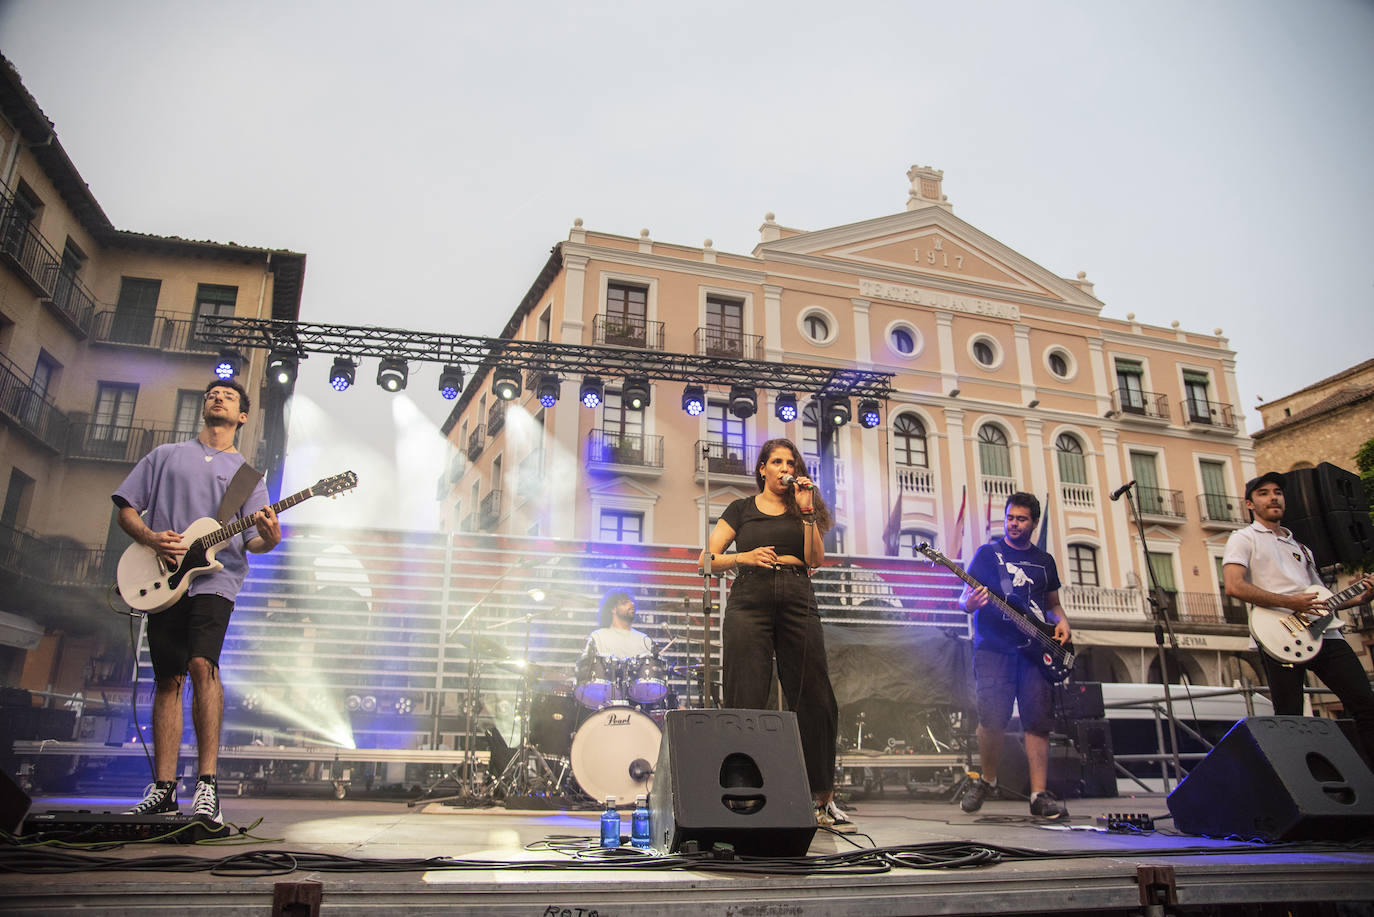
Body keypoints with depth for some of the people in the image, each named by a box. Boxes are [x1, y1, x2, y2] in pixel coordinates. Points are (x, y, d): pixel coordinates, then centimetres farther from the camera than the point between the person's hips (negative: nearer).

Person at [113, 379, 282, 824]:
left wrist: (268, 538, -17)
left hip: (214, 580, -2)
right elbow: (126, 507, 15)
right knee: (168, 680, 4)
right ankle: (163, 788, 11)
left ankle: (207, 783, -20)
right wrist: (150, 538, -5)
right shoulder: (165, 456, 19)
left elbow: (252, 540, 7)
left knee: (202, 663, -22)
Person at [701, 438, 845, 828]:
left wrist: (806, 510, -4)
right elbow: (708, 559, 9)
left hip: (798, 603, 2)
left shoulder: (803, 508, 17)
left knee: (815, 700, -2)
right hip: (750, 602, -1)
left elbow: (816, 559, 3)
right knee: (746, 702, -6)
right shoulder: (741, 509, 14)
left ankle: (824, 798, 7)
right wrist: (743, 557, -8)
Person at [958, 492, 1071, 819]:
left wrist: (1062, 622, 6)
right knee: (993, 718, -12)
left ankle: (1039, 795, 3)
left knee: (1039, 721, -4)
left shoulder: (1044, 561, 20)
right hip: (994, 647, -3)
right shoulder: (988, 553, 9)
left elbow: (1053, 604, 28)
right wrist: (970, 603, -20)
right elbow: (964, 599, 4)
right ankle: (986, 780, 10)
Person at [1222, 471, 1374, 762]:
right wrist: (1290, 603, -14)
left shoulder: (1300, 547, 29)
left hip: (1325, 634, 7)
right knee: (1290, 719, -5)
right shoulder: (1244, 538, 6)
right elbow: (1234, 586, -12)